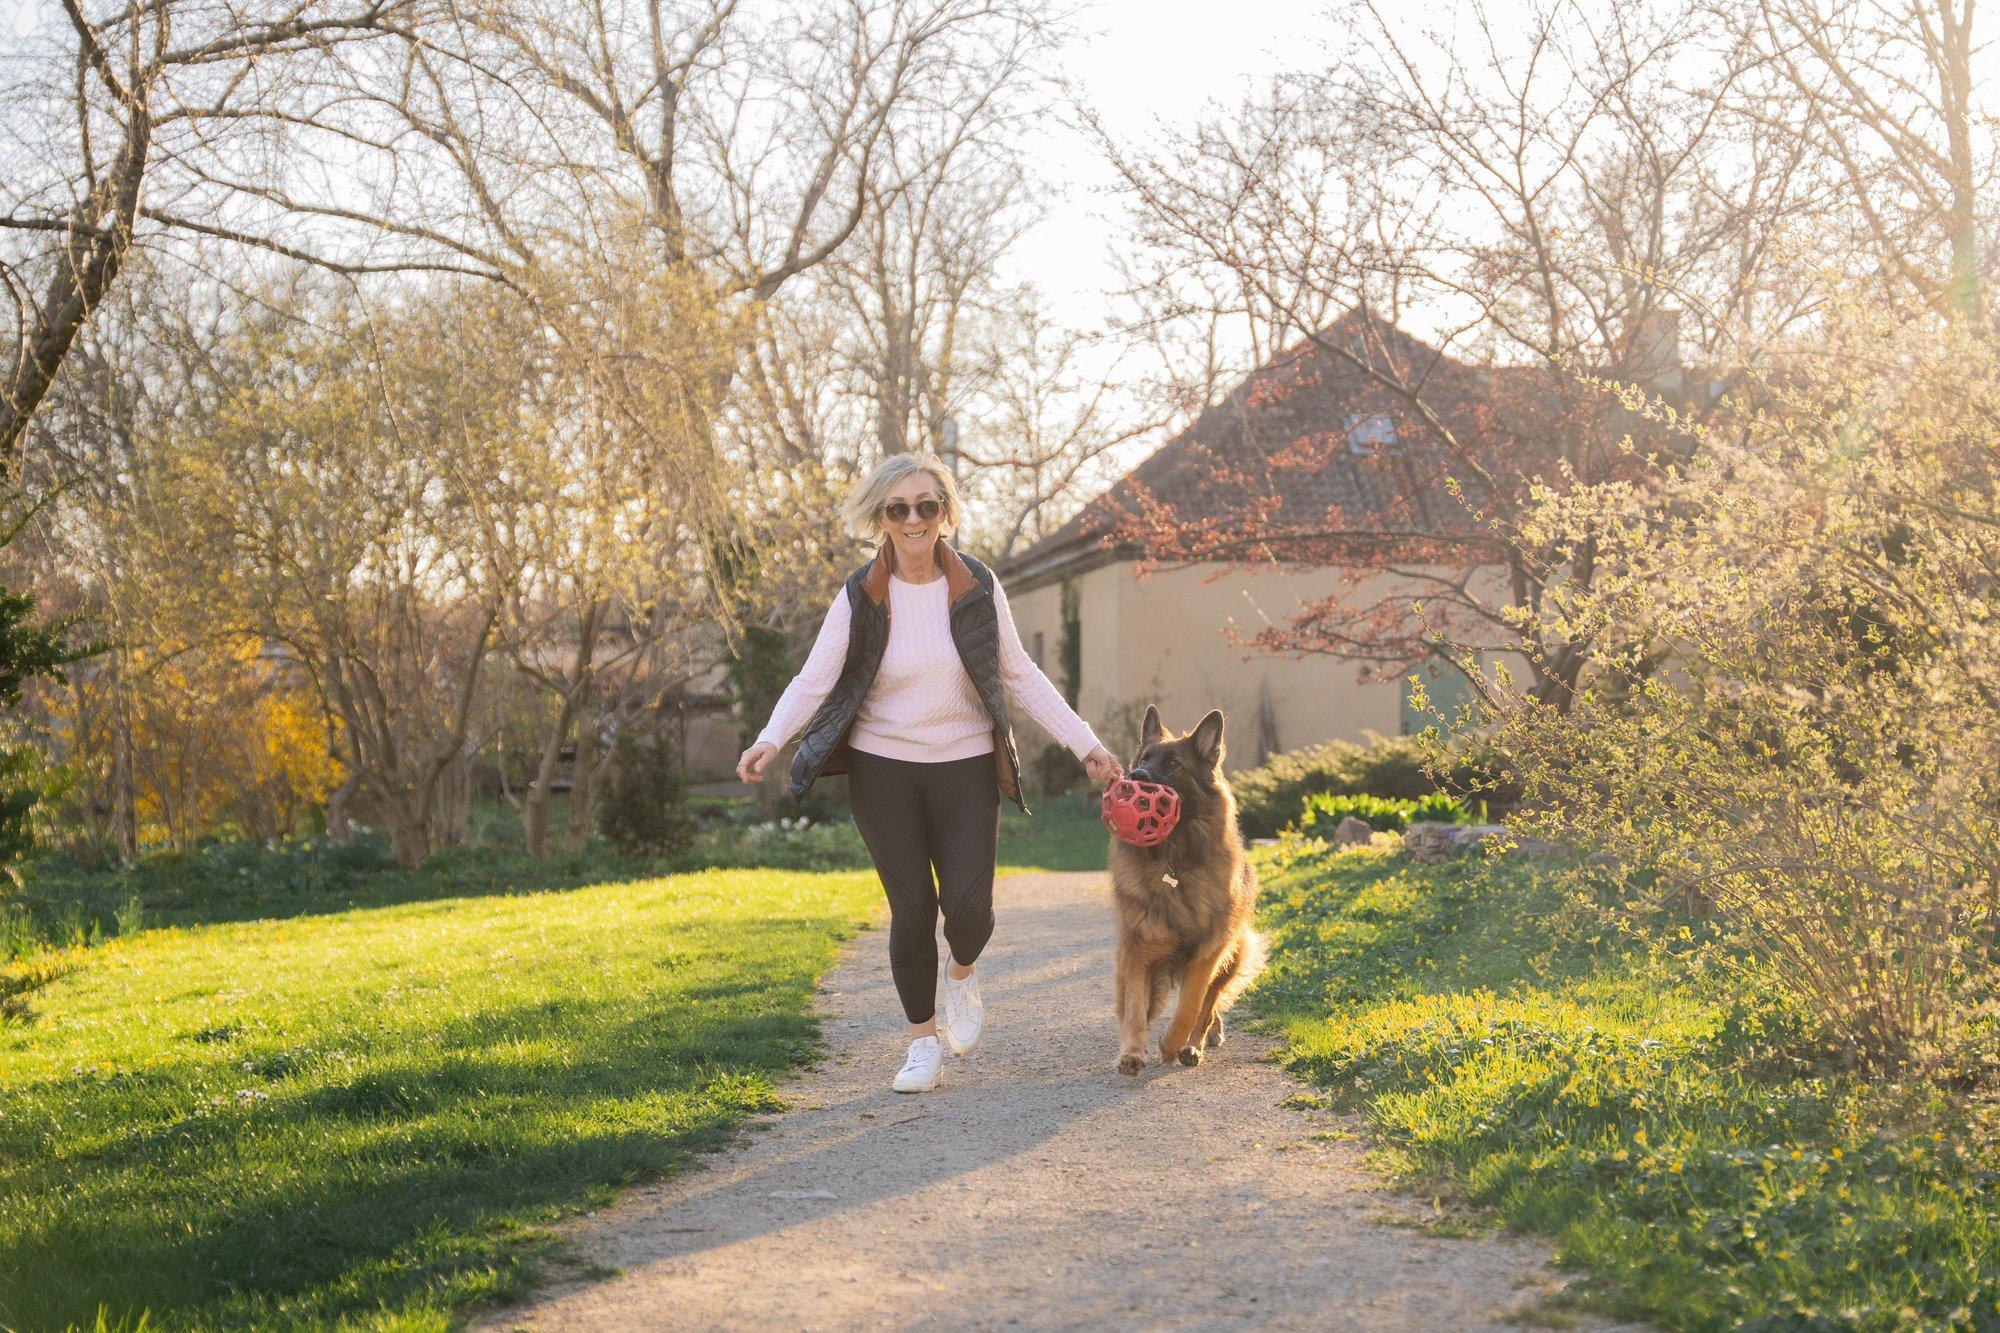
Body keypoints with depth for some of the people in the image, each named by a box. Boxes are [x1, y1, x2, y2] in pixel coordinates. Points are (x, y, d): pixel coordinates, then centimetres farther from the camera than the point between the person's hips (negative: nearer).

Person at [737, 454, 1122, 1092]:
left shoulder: (977, 586, -4)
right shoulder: (860, 596, -7)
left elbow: (1020, 674, 4)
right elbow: (814, 679, -10)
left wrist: (1085, 742, 0)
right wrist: (770, 739, -28)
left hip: (965, 766, 1)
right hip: (883, 769, 0)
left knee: (969, 906, -10)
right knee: (913, 907, -5)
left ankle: (961, 975, 28)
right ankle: (923, 1044, 15)